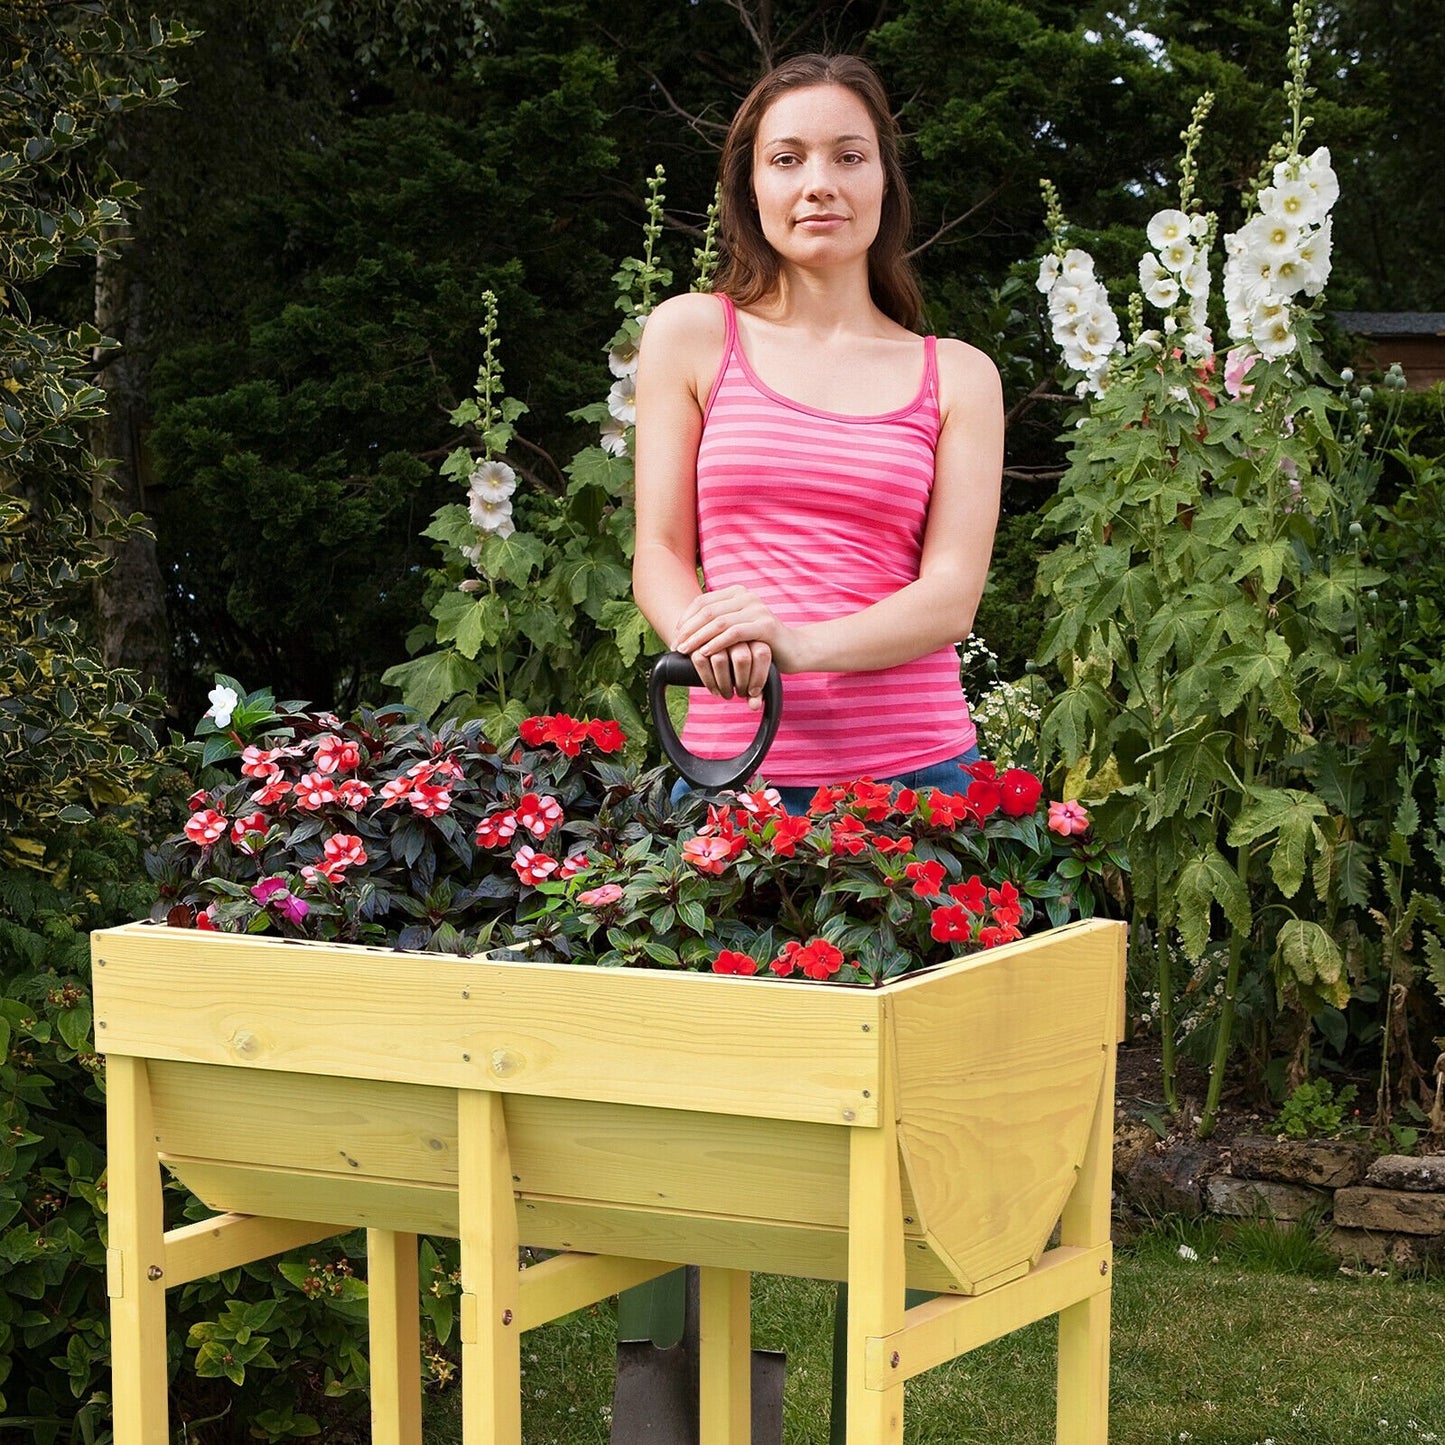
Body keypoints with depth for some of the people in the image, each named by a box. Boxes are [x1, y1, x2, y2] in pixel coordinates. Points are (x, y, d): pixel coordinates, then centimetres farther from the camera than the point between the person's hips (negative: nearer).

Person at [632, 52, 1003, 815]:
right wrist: (711, 643, -20)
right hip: (736, 761, -1)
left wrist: (800, 646, -20)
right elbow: (661, 554, 4)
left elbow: (953, 595, -1)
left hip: (918, 761, 1)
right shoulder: (691, 334, 8)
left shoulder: (957, 375, 9)